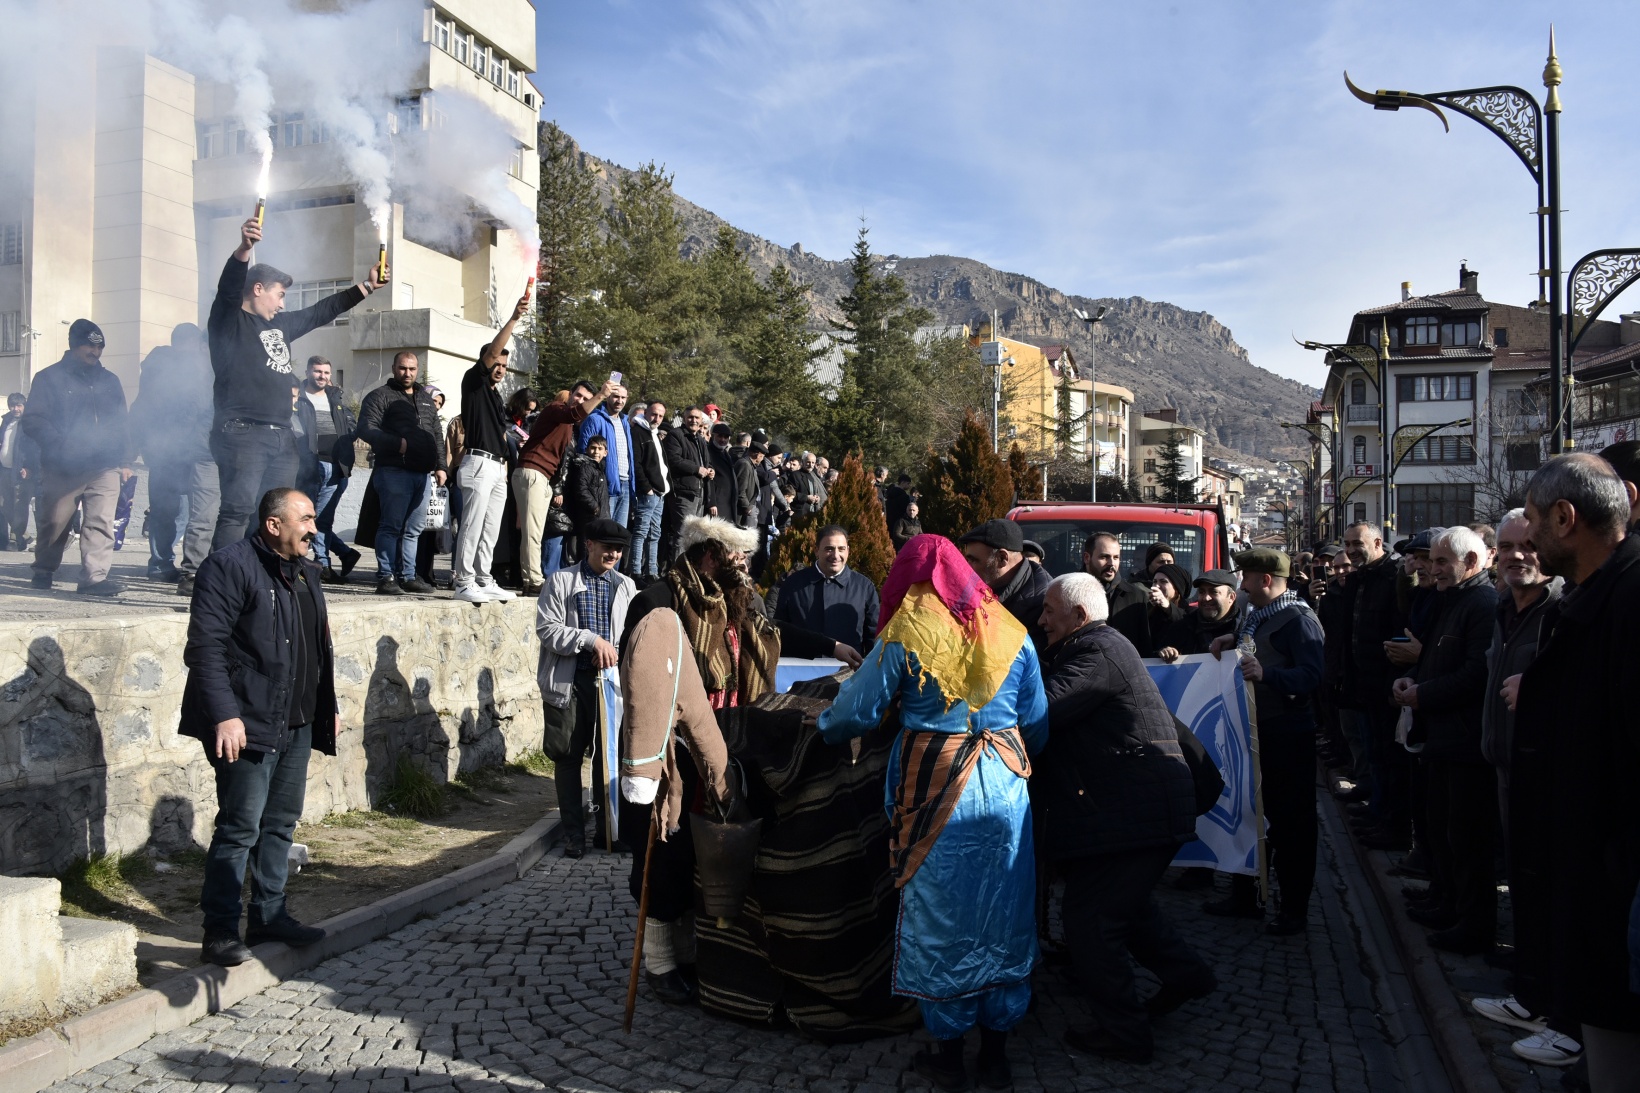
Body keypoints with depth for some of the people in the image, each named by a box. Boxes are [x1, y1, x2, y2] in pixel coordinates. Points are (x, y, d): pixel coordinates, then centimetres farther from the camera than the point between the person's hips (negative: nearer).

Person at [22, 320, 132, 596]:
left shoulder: (109, 381, 19)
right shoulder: (50, 378, 6)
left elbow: (120, 425, 21)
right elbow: (33, 421, -1)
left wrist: (124, 461, 12)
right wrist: (60, 443, -17)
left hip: (104, 468, 2)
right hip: (62, 468, -2)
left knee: (101, 521, -10)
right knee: (55, 522, 7)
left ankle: (95, 576, -13)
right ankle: (43, 571, 27)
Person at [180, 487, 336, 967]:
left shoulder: (305, 571, 15)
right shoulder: (230, 566, -12)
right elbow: (206, 647, -18)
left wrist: (328, 706, 20)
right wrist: (224, 716, -24)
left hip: (297, 724, 8)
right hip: (248, 726, -8)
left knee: (281, 823, 15)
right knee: (240, 827, -3)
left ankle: (269, 915, 27)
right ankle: (219, 931, 9)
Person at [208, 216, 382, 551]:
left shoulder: (280, 325, 22)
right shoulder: (229, 321, 1)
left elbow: (321, 312, 29)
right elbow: (228, 288, -18)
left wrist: (366, 286, 31)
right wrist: (244, 248, -37)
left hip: (282, 438, 8)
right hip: (242, 435, -8)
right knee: (238, 511, -16)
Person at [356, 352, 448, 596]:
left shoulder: (426, 399, 22)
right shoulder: (380, 397, 2)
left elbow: (437, 435, 23)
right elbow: (366, 429, -10)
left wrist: (440, 465, 12)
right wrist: (398, 443, -17)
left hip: (422, 473, 6)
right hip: (394, 472, -6)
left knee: (413, 529, 8)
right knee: (391, 526, -8)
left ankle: (407, 576, 13)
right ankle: (385, 577, -6)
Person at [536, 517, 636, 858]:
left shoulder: (626, 586, 11)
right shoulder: (561, 581, 1)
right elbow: (547, 629, -8)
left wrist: (613, 652, -9)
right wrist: (592, 641, -17)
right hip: (568, 682, -2)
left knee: (608, 754, 6)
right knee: (568, 756, 3)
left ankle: (606, 827, 19)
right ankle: (574, 833, 13)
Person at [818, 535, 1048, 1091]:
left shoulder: (905, 634, -6)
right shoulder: (1011, 632, 5)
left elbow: (856, 712, -5)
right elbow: (1037, 724, 8)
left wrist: (821, 723, 15)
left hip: (937, 794, -3)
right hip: (1004, 790, 4)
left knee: (939, 919, 10)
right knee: (1002, 918, 14)